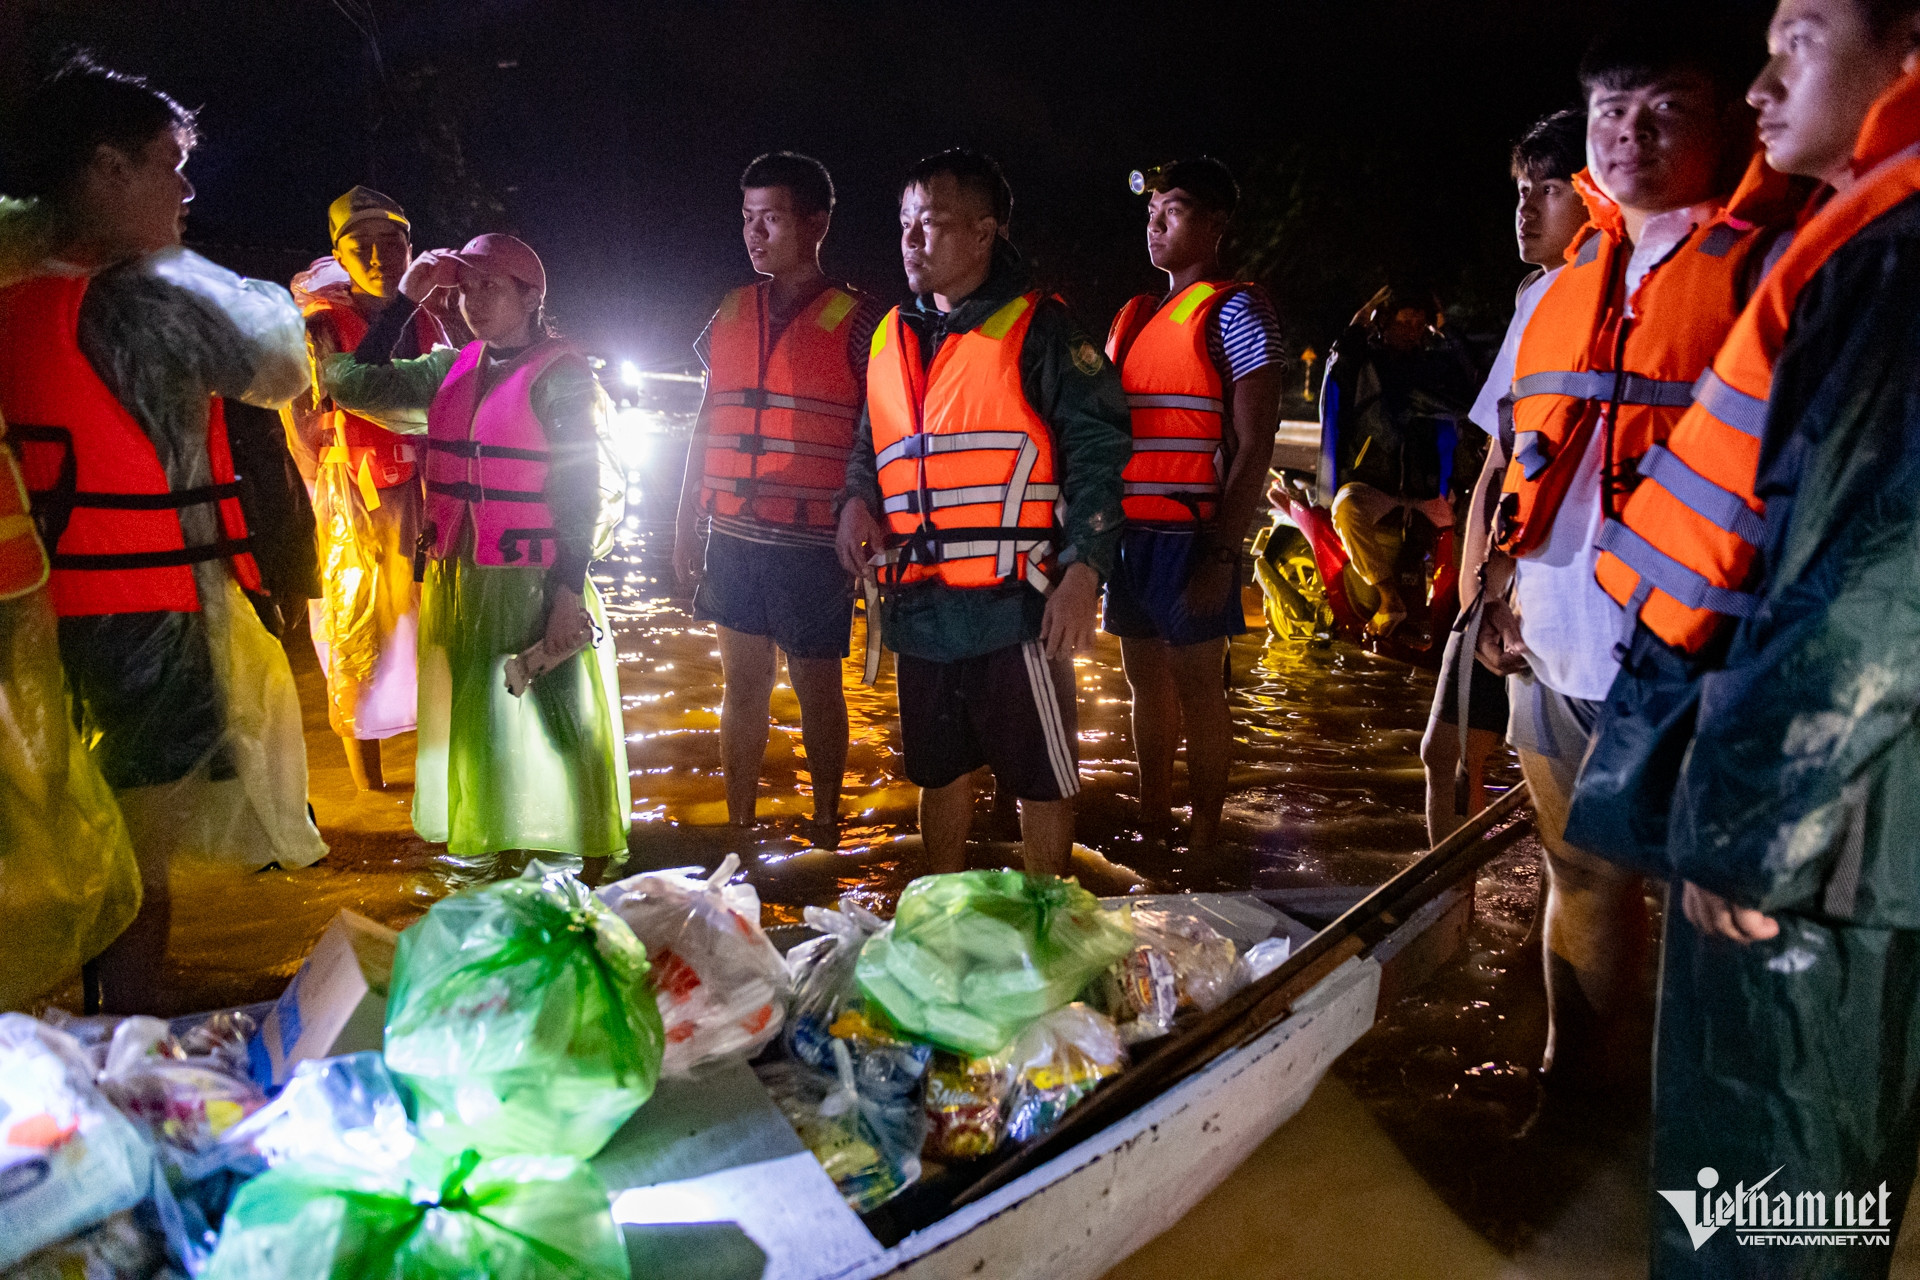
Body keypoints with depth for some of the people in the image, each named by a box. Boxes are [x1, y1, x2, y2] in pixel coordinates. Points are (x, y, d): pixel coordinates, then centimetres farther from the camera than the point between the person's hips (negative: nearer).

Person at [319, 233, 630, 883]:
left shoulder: (561, 375, -7)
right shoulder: (453, 367, 10)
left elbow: (583, 493, -10)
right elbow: (360, 384, 9)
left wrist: (568, 594, -16)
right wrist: (406, 299, 5)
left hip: (536, 584, -6)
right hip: (457, 581, 7)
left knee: (559, 729, -1)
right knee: (481, 727, 14)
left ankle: (591, 890, 10)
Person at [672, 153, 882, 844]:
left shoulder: (857, 320, -4)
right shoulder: (730, 312, 10)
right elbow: (707, 421, 15)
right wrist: (686, 519, 13)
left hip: (814, 546, -4)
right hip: (733, 539, 4)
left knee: (817, 689, 7)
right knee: (742, 684, 11)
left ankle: (825, 826, 22)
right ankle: (738, 828, 22)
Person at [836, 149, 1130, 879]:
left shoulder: (1036, 328, -5)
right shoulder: (892, 337, 14)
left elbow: (1096, 449, -9)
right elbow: (870, 444, 24)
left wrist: (1083, 572, -18)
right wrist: (856, 501, 1)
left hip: (1013, 602, -6)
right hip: (918, 605, 7)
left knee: (1040, 775, 4)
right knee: (938, 771, 19)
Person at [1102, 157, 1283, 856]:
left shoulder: (1234, 311, -5)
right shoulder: (1134, 316, 18)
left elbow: (1254, 446, -11)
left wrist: (1221, 552, -18)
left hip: (1191, 533, -7)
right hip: (1130, 530, 7)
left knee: (1197, 689, 0)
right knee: (1147, 681, 13)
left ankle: (1203, 844, 10)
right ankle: (1151, 824, 25)